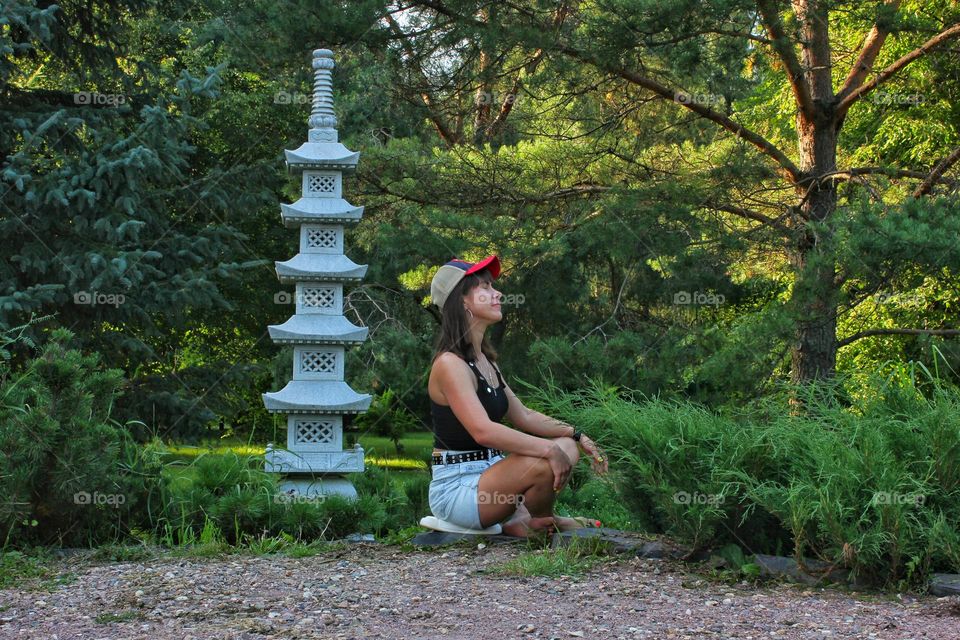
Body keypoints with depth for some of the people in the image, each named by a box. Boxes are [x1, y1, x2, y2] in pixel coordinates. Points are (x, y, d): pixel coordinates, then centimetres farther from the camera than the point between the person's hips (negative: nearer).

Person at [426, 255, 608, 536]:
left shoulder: (485, 360, 14)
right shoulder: (450, 364, -18)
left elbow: (523, 416, 17)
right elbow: (483, 431, -29)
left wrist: (576, 435, 6)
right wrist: (548, 449, -29)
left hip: (487, 471, 10)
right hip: (455, 489, -10)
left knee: (568, 447, 6)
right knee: (543, 465, -28)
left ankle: (520, 519, -2)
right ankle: (540, 523, 2)